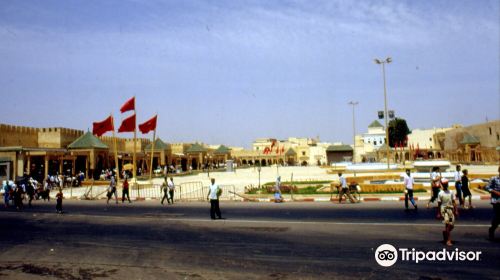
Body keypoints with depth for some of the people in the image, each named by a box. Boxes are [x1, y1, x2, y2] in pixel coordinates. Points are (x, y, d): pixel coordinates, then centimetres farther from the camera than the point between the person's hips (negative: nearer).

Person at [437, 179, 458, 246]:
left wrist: (455, 211, 1)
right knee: (448, 225, -12)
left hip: (451, 210, 4)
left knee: (452, 225, 4)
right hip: (444, 210, -4)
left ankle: (445, 232, 34)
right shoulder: (440, 193, -2)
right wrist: (439, 213, -2)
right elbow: (439, 204, -1)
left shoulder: (451, 192, 8)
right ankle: (448, 240, -6)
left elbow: (453, 202, 8)